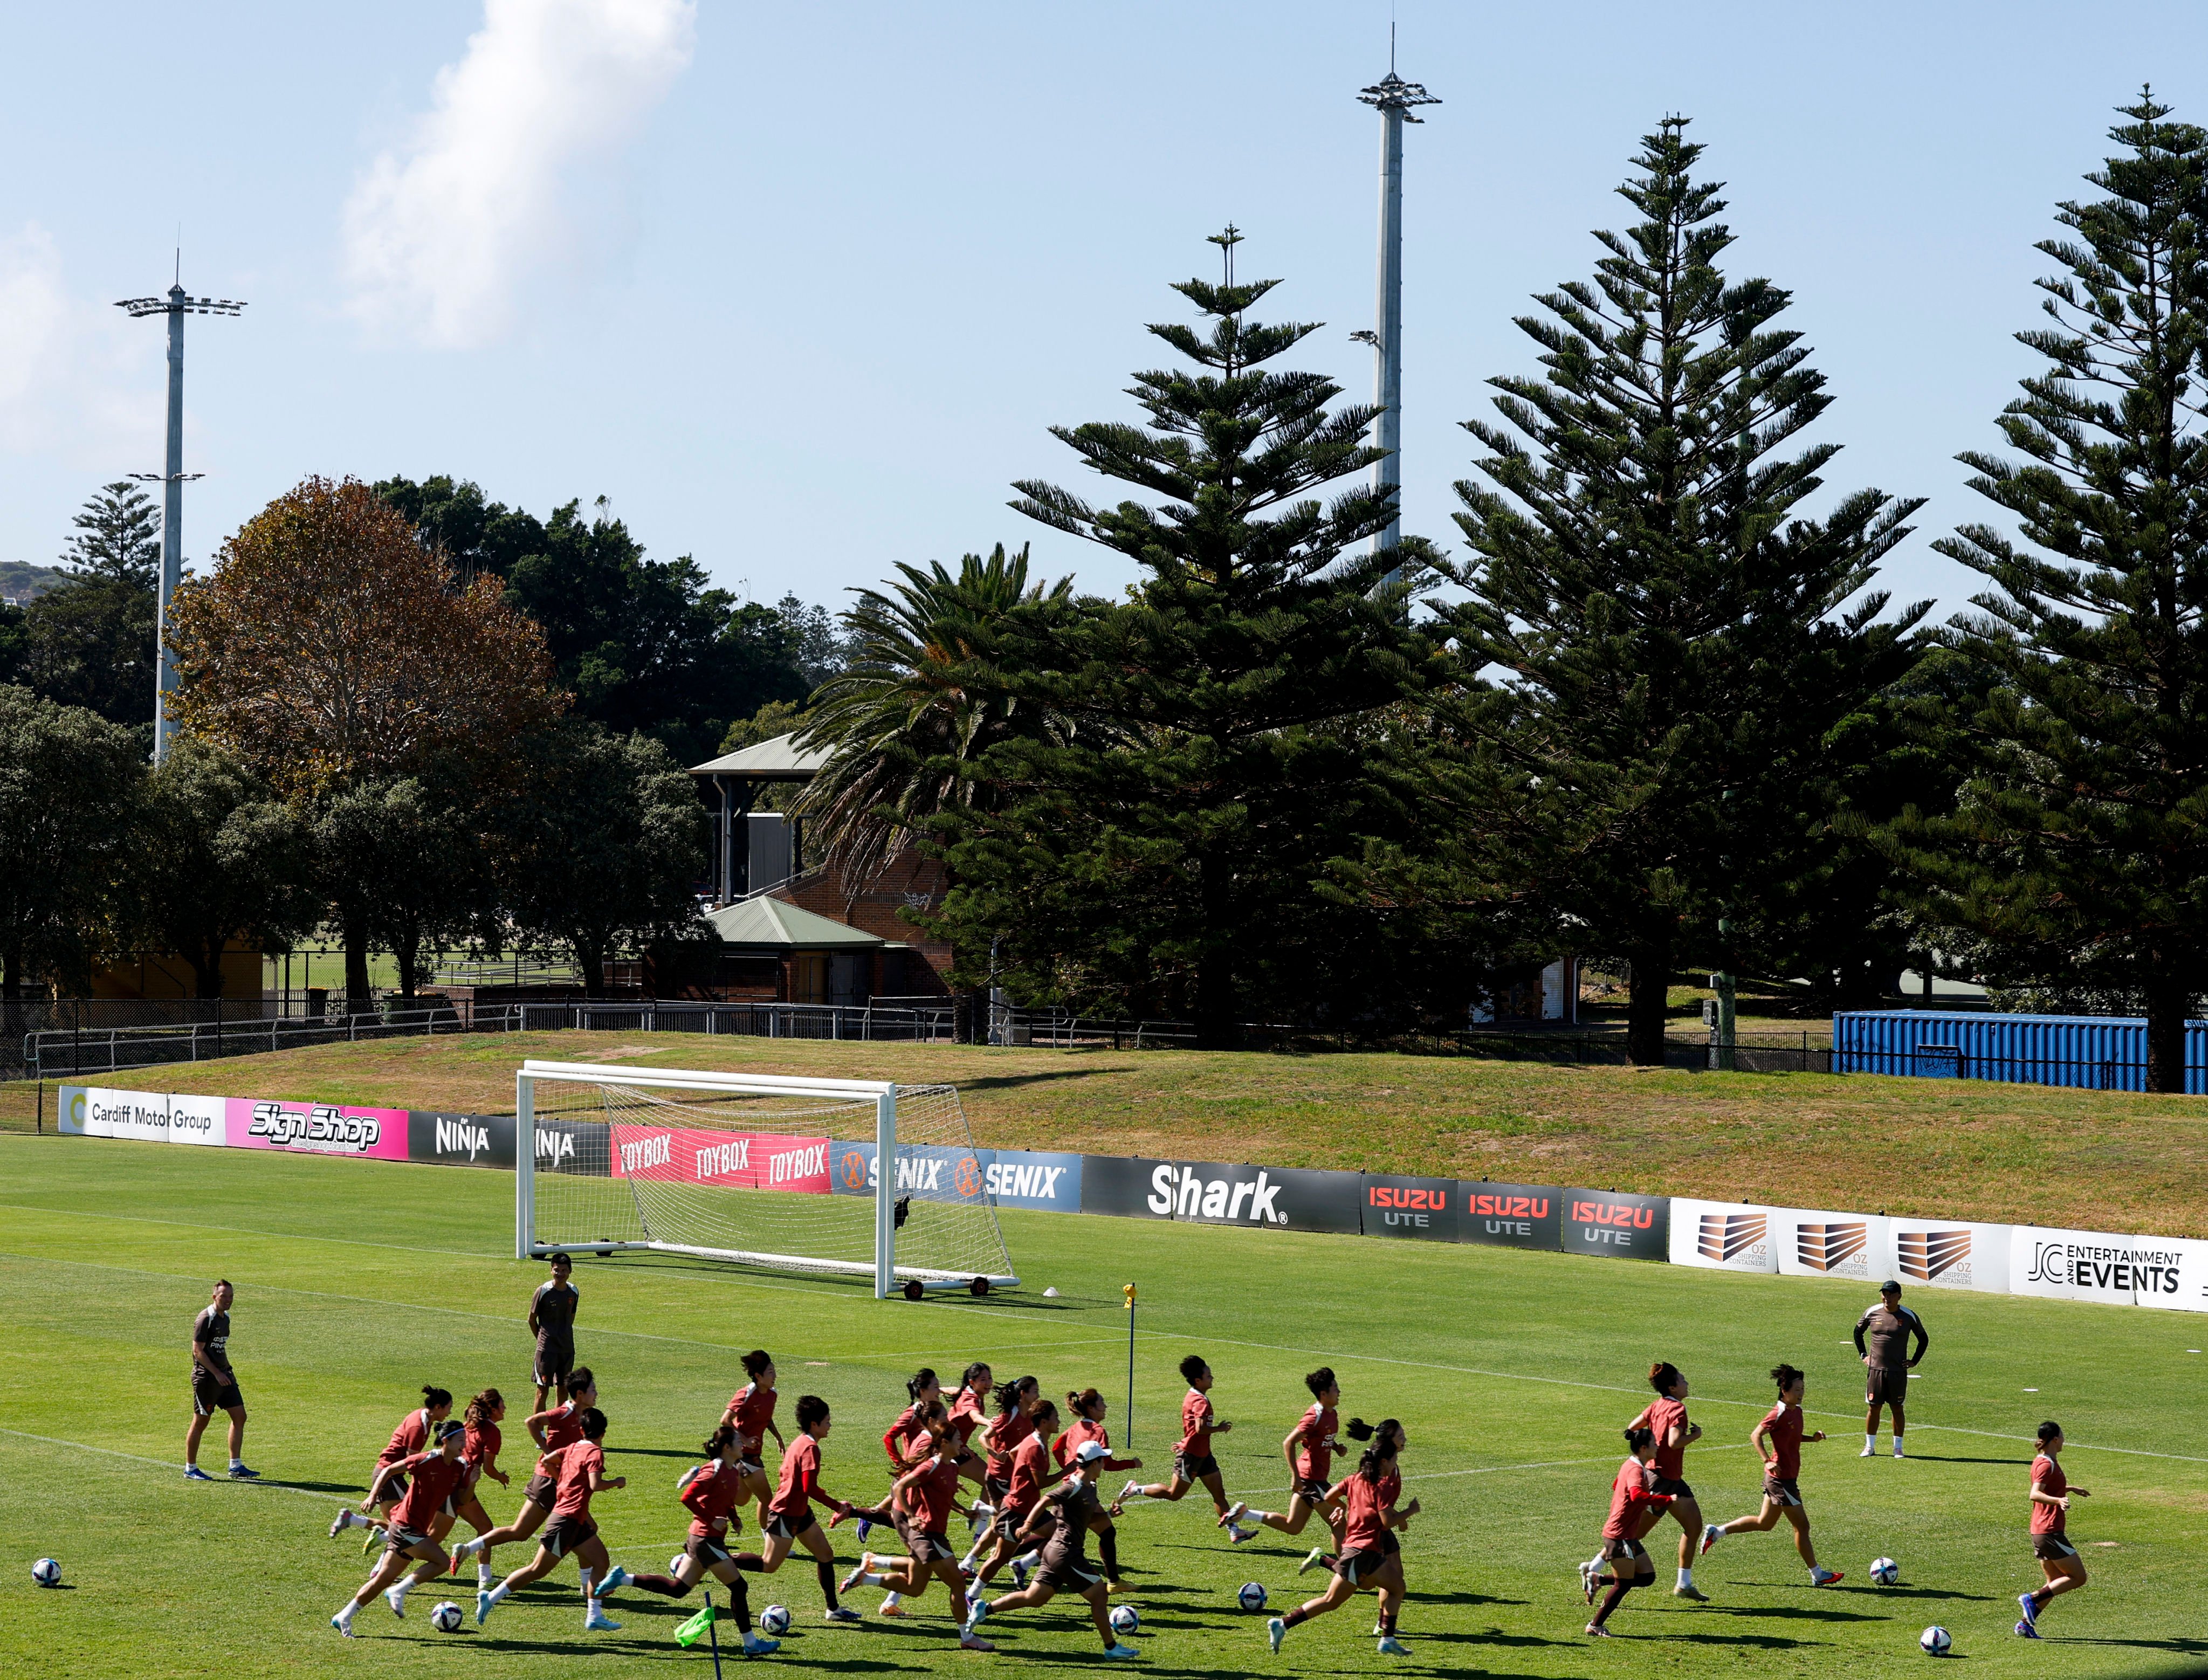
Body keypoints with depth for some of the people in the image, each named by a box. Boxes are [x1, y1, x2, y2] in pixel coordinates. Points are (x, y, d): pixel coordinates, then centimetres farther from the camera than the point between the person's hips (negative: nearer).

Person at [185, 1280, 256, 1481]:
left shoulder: (225, 1317, 13)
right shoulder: (205, 1319, -14)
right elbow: (198, 1351, -17)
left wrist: (227, 1370, 15)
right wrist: (217, 1374, -20)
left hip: (224, 1375, 9)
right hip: (206, 1377, -9)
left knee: (239, 1416, 4)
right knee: (200, 1422, 0)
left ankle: (235, 1467, 9)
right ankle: (190, 1469, 11)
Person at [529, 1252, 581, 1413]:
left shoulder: (574, 1292, 4)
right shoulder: (543, 1291, -10)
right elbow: (532, 1319, -1)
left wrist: (565, 1338, 13)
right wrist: (542, 1339, 4)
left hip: (567, 1349, 5)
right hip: (547, 1350, -5)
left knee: (563, 1390, 10)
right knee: (543, 1390, -5)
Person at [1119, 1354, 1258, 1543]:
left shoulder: (1195, 1397, 12)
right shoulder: (1200, 1401, -21)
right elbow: (1201, 1429, -31)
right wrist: (1220, 1429, -16)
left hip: (1202, 1453, 10)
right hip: (1191, 1455, -10)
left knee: (1219, 1492, 5)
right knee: (1174, 1494, 2)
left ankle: (1233, 1531, 4)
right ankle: (1136, 1490, 16)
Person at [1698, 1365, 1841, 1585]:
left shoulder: (1796, 1411, 9)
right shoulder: (1779, 1414, -19)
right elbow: (1756, 1436, -21)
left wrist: (1813, 1438, 7)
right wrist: (1768, 1461, -30)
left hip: (1782, 1477, 10)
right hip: (1781, 1478, -10)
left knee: (1765, 1523, 19)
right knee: (1802, 1526, -1)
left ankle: (1716, 1532, 25)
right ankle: (1817, 1575, 9)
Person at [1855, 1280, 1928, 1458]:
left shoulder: (1909, 1317, -3)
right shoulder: (1872, 1313, 0)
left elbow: (1924, 1339, 10)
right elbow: (1858, 1332, 18)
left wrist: (1914, 1361, 4)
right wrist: (1863, 1355, 11)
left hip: (1898, 1370, -1)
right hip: (1875, 1368, 1)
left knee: (1897, 1408, 5)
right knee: (1873, 1407, 4)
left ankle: (1898, 1447, 13)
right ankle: (1870, 1446, 13)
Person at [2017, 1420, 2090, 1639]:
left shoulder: (2042, 1462, 15)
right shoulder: (2047, 1465, -15)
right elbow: (2035, 1495, -29)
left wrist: (2070, 1489, 47)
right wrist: (2059, 1500, -45)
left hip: (2040, 1532, 10)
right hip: (2051, 1532, -10)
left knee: (2056, 1583, 13)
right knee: (2078, 1577, -4)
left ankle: (2025, 1625, 6)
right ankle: (2032, 1598, -11)